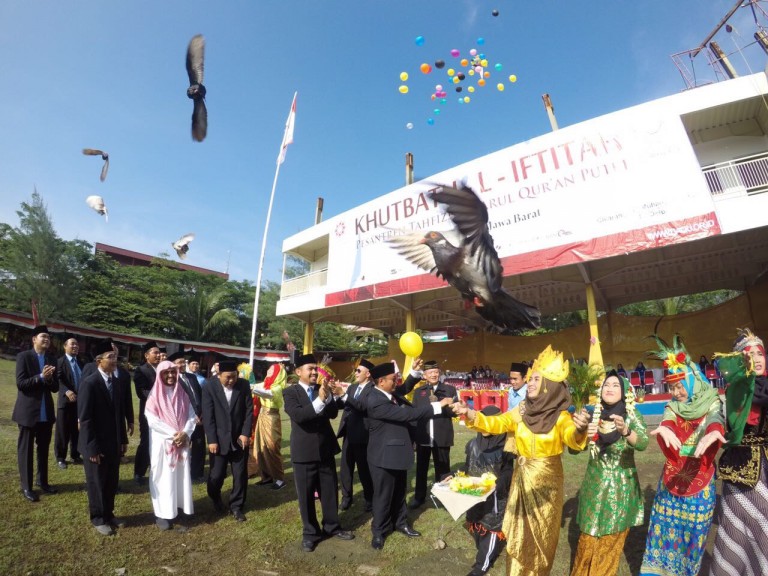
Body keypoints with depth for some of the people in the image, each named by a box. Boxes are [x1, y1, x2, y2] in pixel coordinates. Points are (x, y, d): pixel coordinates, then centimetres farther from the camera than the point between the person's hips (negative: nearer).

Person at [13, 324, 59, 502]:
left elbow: (55, 387, 5)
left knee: (44, 448, 15)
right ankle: (26, 487, 17)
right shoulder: (23, 356, -8)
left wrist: (49, 379, -15)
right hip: (28, 411, -5)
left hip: (46, 412, 5)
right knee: (25, 449, 6)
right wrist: (41, 377, -26)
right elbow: (20, 383, -14)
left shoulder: (52, 359, 6)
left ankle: (42, 481, 28)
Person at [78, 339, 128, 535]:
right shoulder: (89, 383, -17)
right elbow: (85, 418, -17)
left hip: (114, 443, 6)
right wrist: (92, 447, -17)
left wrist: (123, 439, 8)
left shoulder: (116, 382, 4)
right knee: (97, 483, 11)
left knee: (112, 482, 16)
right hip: (96, 445, -6)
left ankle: (109, 514, 34)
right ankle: (98, 519, 29)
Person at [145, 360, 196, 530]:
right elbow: (152, 420, -13)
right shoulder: (155, 395, -6)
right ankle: (162, 514, 12)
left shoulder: (182, 393, 5)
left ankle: (179, 507, 21)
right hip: (162, 442, -4)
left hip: (182, 441, 4)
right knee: (163, 477, 2)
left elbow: (192, 416, 2)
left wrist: (184, 433, -13)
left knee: (181, 475, 9)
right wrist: (173, 434, -16)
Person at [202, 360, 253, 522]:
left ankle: (236, 506, 26)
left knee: (241, 475, 6)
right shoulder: (209, 387, -9)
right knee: (216, 475, 8)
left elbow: (249, 410, -3)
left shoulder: (244, 385, -6)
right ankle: (216, 499, 40)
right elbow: (208, 416, -9)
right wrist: (212, 440, -12)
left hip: (239, 438, 1)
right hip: (219, 439, -1)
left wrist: (245, 433, -9)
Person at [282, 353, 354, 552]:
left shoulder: (323, 389, 4)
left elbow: (333, 413, -7)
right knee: (306, 495, 11)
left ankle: (332, 526, 36)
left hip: (326, 449, 4)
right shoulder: (290, 392, -8)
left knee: (330, 491, 16)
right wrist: (319, 400, -33)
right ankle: (310, 532, 30)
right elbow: (298, 415, -24)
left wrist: (327, 397, -24)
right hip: (304, 451, -4)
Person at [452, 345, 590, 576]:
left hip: (547, 480, -2)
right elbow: (494, 424, -9)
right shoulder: (519, 412, -7)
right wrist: (470, 414, -27)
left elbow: (572, 437, -32)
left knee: (542, 532, 16)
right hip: (521, 478, 2)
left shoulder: (561, 417, -14)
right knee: (519, 531, 14)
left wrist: (580, 429, -56)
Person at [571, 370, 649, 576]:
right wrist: (585, 434, -26)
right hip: (595, 484, 1)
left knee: (612, 539, 12)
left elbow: (643, 443, -24)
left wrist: (625, 430, -44)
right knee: (588, 538, 8)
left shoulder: (632, 415, -7)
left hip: (622, 485, -1)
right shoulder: (594, 414, -3)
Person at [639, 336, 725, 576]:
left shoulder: (712, 402, -6)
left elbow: (716, 418, -29)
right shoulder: (673, 407, 1)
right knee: (666, 525, 8)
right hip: (672, 477, 2)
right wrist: (664, 428, -44)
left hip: (700, 478, -2)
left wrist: (713, 432, -52)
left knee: (693, 529, 8)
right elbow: (666, 420, -20)